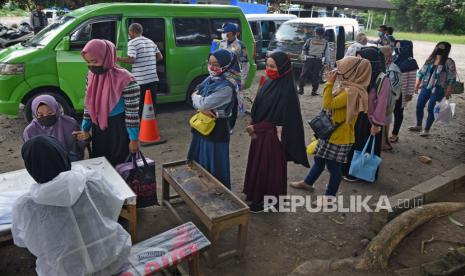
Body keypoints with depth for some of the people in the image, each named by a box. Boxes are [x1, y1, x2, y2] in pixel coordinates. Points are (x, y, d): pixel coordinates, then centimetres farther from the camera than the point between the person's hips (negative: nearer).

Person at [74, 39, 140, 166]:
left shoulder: (125, 80, -22)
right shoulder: (92, 76, 0)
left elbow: (132, 113, -17)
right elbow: (89, 104, 10)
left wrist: (134, 139, -14)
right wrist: (85, 129, 10)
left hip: (120, 130, -6)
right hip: (98, 128, 6)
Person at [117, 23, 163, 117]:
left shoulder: (132, 42, -7)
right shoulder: (150, 42, 14)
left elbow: (131, 60, -18)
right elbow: (160, 57, 15)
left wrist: (116, 58, -8)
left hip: (140, 80, -6)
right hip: (152, 78, 6)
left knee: (140, 104, 3)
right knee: (152, 103, 11)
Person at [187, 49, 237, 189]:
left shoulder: (227, 87, -22)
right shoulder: (210, 79, 4)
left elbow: (203, 104, -25)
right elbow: (195, 97, 1)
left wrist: (196, 96, -4)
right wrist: (203, 108, -19)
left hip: (216, 128, -8)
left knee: (214, 165, 5)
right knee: (199, 161, 20)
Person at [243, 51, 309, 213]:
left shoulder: (286, 90, -20)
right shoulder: (268, 82, 3)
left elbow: (280, 120, -22)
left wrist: (255, 128, -17)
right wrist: (253, 126, -2)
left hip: (272, 136, -8)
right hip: (260, 132, 8)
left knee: (269, 166, 6)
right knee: (257, 164, 17)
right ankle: (256, 195, 36)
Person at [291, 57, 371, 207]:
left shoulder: (351, 92, -26)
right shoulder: (349, 88, 6)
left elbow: (328, 104, -27)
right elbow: (333, 101, 14)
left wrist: (329, 83, -21)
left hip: (340, 137, -10)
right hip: (333, 132, 10)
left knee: (334, 166, 6)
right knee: (319, 159, 24)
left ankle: (330, 197, 22)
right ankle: (308, 182, 43)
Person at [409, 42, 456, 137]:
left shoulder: (449, 62, -9)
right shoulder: (430, 59, 7)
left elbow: (451, 78, -10)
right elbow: (421, 72, 10)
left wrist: (448, 92, -14)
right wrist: (417, 85, 7)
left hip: (438, 89, -5)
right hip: (426, 87, 5)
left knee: (431, 109, -1)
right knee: (419, 106, 9)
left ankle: (426, 130, 12)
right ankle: (418, 125, 28)